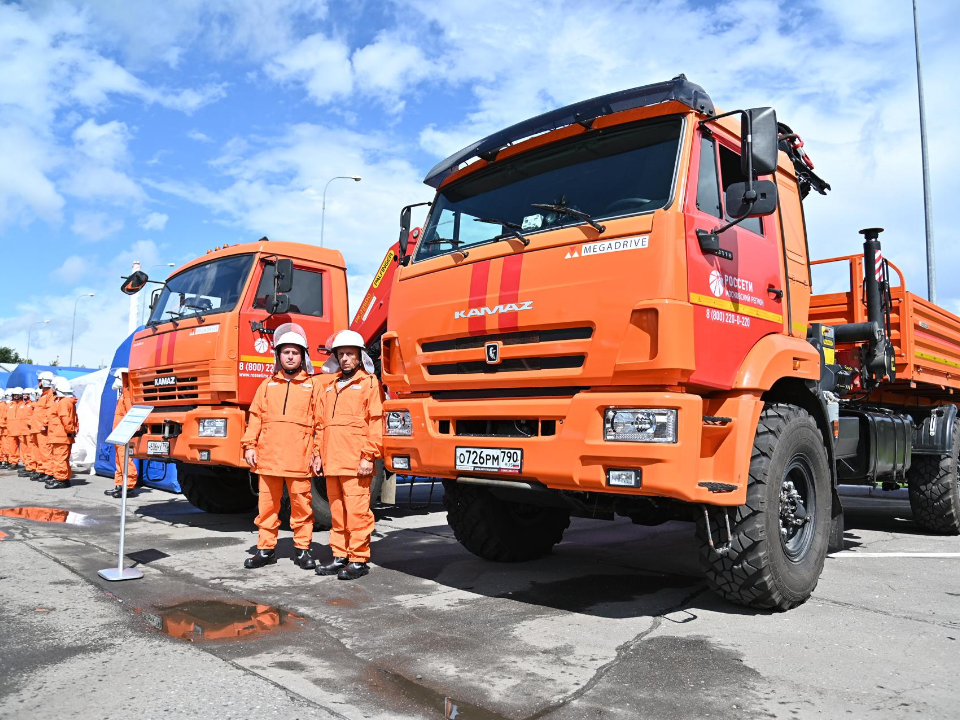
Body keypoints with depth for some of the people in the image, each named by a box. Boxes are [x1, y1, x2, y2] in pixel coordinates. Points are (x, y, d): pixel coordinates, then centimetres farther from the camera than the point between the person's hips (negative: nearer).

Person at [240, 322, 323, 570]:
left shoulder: (312, 385, 6)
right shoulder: (267, 385, 14)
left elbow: (320, 421, 2)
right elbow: (255, 417, 12)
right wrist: (249, 445, 4)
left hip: (299, 459, -2)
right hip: (268, 457, 3)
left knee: (301, 504, 2)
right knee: (267, 505, 8)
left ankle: (302, 549, 15)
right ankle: (266, 548, 20)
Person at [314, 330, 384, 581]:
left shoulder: (369, 383, 0)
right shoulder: (330, 386, 21)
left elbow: (375, 422, -7)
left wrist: (369, 456, -13)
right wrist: (319, 455, 18)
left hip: (355, 463, -7)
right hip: (332, 462, 7)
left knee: (356, 511, -5)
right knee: (337, 511, 11)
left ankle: (359, 559, 3)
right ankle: (340, 556, 20)